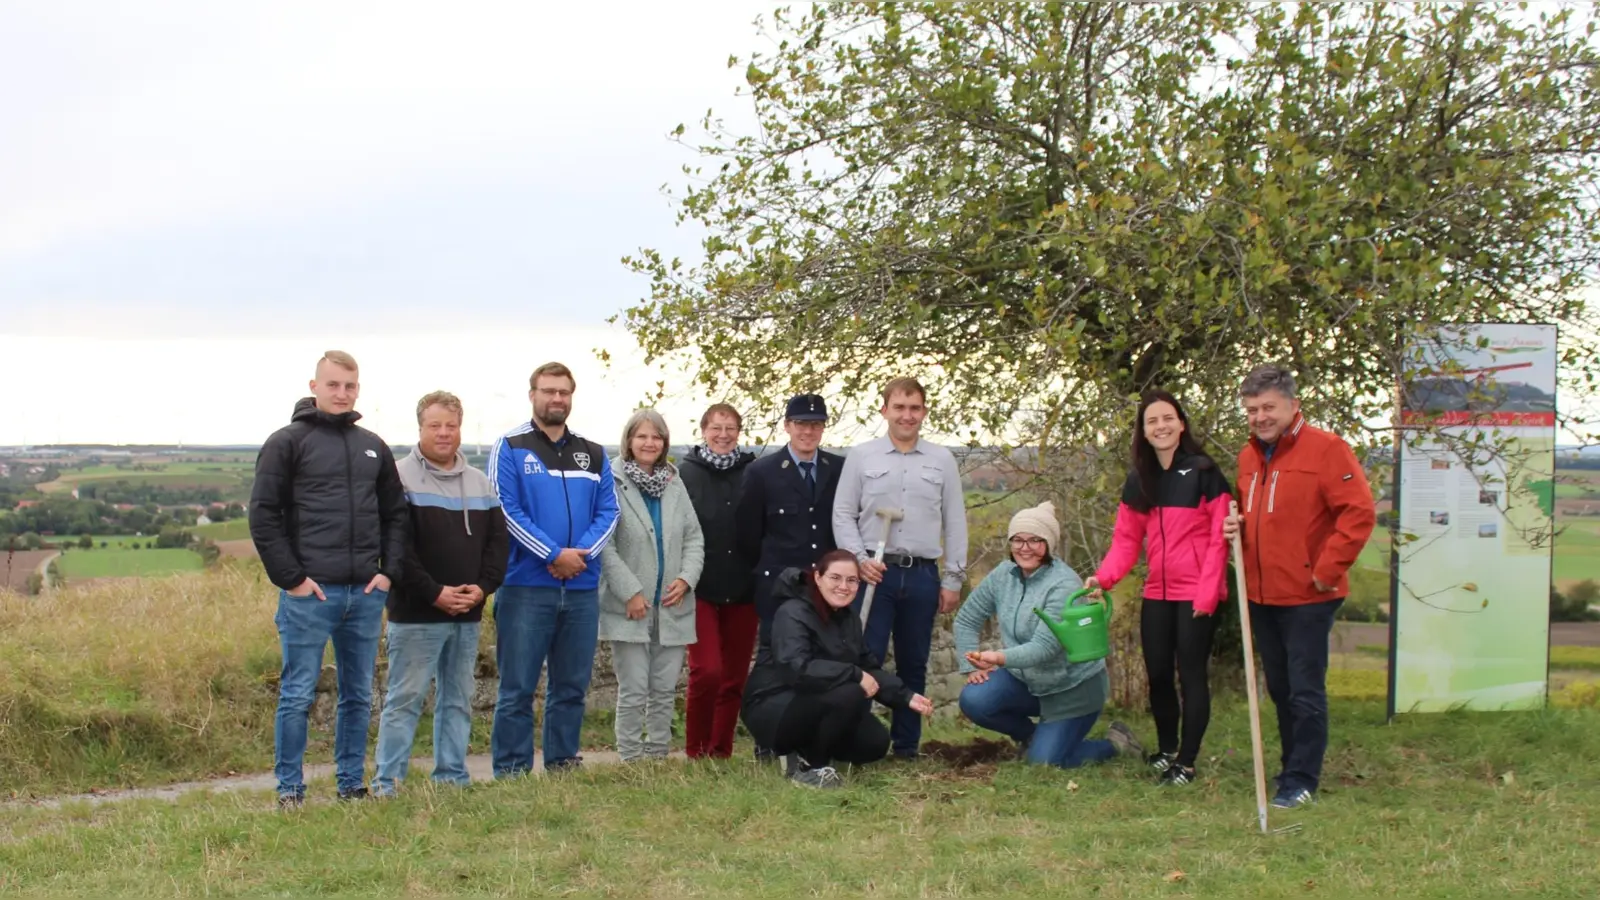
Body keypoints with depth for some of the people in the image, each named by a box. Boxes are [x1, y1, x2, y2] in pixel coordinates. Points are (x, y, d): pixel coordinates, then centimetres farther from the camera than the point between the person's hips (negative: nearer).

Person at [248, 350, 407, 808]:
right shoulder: (288, 442, -1)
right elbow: (263, 515, -6)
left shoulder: (373, 447, 15)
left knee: (359, 696, 10)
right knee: (297, 696, 0)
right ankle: (289, 789, 9)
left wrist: (389, 571, 5)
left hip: (366, 593, 5)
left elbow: (395, 514, 18)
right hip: (309, 593, -5)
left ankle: (351, 785, 20)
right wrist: (290, 578, -11)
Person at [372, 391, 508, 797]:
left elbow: (499, 540, 11)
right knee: (405, 698, -4)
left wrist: (483, 587, -5)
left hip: (468, 615, 6)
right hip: (416, 614, -6)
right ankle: (387, 784, 1)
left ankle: (452, 778, 19)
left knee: (458, 700, 11)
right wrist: (434, 593, -17)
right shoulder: (401, 479, -6)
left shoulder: (481, 483, 13)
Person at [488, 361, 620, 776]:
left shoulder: (594, 454, 14)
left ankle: (563, 764, 19)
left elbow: (609, 512, 8)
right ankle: (511, 771, 3)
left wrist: (583, 552, -10)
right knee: (517, 688, -3)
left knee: (572, 687, 10)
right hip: (526, 585, -4)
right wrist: (554, 555, -15)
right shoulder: (510, 448, 1)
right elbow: (506, 511, -8)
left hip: (582, 587, 4)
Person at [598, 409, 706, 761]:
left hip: (672, 606, 5)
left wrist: (686, 579, -4)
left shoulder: (675, 484, 12)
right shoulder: (612, 483, -6)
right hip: (630, 607, -5)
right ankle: (630, 763, 5)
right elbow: (604, 545, -10)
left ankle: (659, 758, 17)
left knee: (665, 691, 8)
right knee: (633, 692, -3)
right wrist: (630, 592, -14)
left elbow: (693, 538, 12)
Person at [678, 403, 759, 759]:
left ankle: (721, 752, 17)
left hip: (742, 591, 3)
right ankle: (696, 753, 5)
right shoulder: (687, 472, 0)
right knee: (707, 671, -10)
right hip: (701, 589, -3)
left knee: (735, 677, 6)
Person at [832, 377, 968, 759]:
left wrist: (953, 579, 4)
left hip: (922, 574, 2)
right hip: (874, 571, -2)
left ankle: (907, 746, 15)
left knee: (913, 664, 8)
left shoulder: (942, 460, 8)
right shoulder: (862, 456, 4)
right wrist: (859, 559, -9)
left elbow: (955, 523, 8)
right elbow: (843, 515, 4)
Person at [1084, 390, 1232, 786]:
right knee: (1157, 674, 10)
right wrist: (1104, 577, -9)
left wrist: (1207, 592, -16)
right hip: (1157, 593, 5)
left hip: (1196, 594, -5)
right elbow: (1126, 539, 7)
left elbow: (1218, 538, -9)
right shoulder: (1137, 481, 10)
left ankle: (1186, 763, 6)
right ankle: (1166, 750, 28)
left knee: (1192, 673, -1)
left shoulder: (1204, 473, -6)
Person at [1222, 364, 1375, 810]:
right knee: (1279, 689, 15)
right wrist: (1236, 526, 3)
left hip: (1308, 597, -7)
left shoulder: (1326, 448, -12)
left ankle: (1302, 782, 2)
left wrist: (1326, 570, -16)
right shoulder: (1248, 456, 12)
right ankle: (1292, 769, 25)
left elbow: (1359, 513, -16)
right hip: (1261, 594, 7)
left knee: (1305, 691, -4)